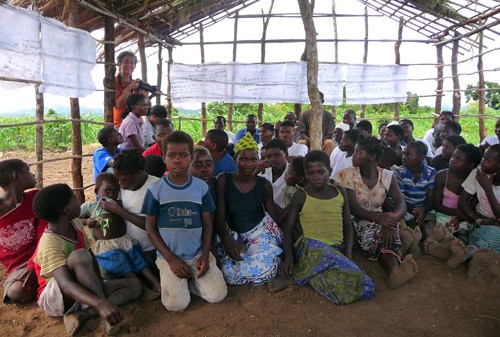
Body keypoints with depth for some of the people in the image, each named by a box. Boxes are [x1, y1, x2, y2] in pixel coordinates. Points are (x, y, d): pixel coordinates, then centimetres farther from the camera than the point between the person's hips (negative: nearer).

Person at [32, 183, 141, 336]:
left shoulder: (74, 226, -2)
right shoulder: (50, 244, -25)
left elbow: (92, 259, 3)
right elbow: (66, 284, -38)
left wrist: (101, 287, -10)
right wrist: (100, 304, -50)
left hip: (81, 293, 8)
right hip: (55, 298, -8)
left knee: (134, 284, -4)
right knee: (80, 255, -35)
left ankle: (81, 315, -20)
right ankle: (105, 316, -31)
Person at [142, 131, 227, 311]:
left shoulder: (201, 187, -1)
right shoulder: (155, 189, -6)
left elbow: (207, 223, 3)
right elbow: (151, 228, -3)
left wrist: (205, 255, -9)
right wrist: (171, 259, -10)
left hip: (198, 254, 2)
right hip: (169, 256, -1)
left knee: (217, 295, -11)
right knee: (176, 304, -16)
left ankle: (190, 279, 17)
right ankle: (173, 281, 16)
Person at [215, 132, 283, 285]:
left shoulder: (264, 185, 1)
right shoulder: (223, 181, -5)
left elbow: (274, 218, 5)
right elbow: (219, 216, -8)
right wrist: (226, 238, -28)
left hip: (260, 230, 1)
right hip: (231, 233, 0)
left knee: (265, 269, -28)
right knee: (230, 274, -26)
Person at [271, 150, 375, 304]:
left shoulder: (340, 192, 13)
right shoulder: (301, 195, 3)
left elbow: (348, 226, 16)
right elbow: (289, 229, 4)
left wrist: (348, 254, -1)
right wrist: (289, 258, -11)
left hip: (337, 250, 5)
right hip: (311, 247, -5)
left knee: (367, 289, -19)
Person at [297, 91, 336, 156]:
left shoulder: (329, 116, 2)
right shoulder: (304, 115, 4)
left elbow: (330, 135, -1)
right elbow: (302, 133, 1)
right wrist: (310, 139, -20)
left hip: (323, 141, 0)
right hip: (309, 141, 0)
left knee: (330, 143, -32)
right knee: (301, 142, -31)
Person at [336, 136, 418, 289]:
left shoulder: (387, 176, 3)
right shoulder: (347, 174, -5)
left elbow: (401, 204, -8)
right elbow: (352, 207, -15)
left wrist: (391, 221, -31)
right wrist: (378, 217, -33)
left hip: (380, 219, 2)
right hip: (354, 222, -2)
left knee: (387, 230, -33)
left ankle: (394, 270, -56)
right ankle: (395, 268, -55)